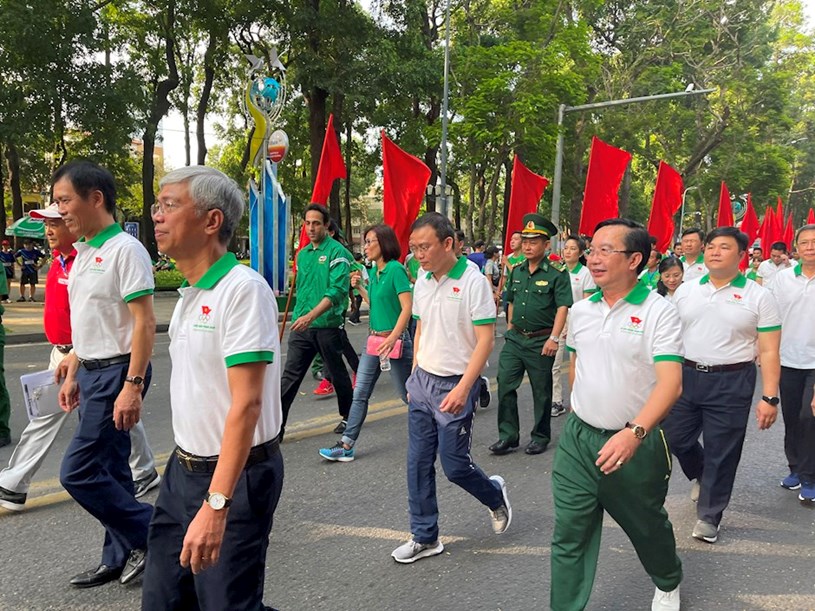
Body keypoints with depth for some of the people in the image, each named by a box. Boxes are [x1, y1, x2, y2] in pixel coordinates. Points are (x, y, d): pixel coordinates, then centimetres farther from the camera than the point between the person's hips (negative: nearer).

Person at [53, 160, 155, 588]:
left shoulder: (125, 250, -15)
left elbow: (144, 323, -19)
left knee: (77, 472, -6)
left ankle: (152, 534, 9)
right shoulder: (83, 253, 12)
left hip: (118, 372, -9)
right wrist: (72, 374, 19)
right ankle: (119, 557, 27)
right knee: (109, 470, 15)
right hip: (92, 372, 9)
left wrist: (132, 385, -23)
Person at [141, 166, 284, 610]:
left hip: (236, 476, -8)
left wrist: (216, 504, -28)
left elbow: (246, 405, -25)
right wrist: (185, 466, 18)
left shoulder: (243, 289, -20)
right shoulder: (189, 292, 9)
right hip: (182, 471, 9)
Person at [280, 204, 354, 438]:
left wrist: (311, 316, -28)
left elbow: (337, 290, -20)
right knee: (289, 377, 0)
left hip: (328, 325, -5)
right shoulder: (303, 254, 12)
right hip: (301, 325, 5)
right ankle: (276, 425, 2)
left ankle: (348, 417, 32)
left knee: (338, 374, 12)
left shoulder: (337, 252, -10)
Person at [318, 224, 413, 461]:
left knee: (407, 394, 6)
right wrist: (359, 287, 7)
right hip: (374, 339, 8)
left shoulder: (395, 269, -15)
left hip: (395, 340, -8)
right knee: (360, 394, 4)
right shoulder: (374, 272, 9)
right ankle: (346, 446, 8)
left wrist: (392, 337, -26)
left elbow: (407, 307, -20)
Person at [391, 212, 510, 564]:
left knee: (454, 465, 1)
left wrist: (463, 389, -23)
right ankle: (424, 537, 22)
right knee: (418, 463, 8)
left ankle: (495, 495, 33)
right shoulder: (422, 281, 6)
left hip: (455, 386, -6)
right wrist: (414, 378, 15)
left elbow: (485, 341, -16)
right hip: (422, 381, 7)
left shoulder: (473, 281, -15)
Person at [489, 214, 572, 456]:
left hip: (540, 341, -5)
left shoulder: (556, 274, -10)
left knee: (541, 391, 8)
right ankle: (508, 435, 11)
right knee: (505, 384, 1)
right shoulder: (516, 272, 9)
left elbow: (562, 307, -14)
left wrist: (554, 338, -20)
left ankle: (541, 436, 24)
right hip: (515, 337, 5)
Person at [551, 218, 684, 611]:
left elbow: (669, 382, -24)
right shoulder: (580, 311, 3)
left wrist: (634, 432, -36)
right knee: (568, 538, 3)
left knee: (647, 527, 21)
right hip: (578, 439, 3)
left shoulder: (659, 312, -14)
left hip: (637, 443, -3)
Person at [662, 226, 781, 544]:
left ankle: (709, 516, 23)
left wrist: (770, 397, -12)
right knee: (674, 438, 10)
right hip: (685, 376, 3)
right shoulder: (685, 290, 6)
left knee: (721, 453, 5)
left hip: (731, 383, -3)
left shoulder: (758, 297, -4)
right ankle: (701, 476, 43)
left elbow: (768, 351, -6)